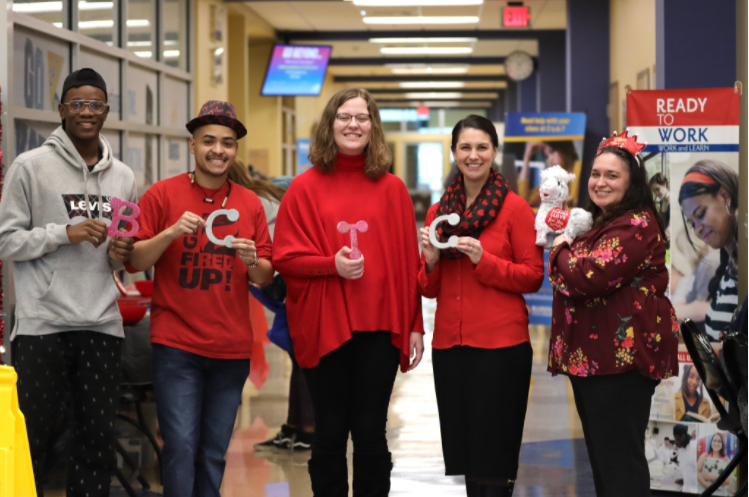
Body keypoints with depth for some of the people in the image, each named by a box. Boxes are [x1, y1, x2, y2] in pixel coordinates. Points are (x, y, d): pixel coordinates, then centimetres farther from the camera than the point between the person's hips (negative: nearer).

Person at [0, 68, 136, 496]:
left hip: (103, 326, 4)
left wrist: (123, 255, 0)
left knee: (99, 437, 6)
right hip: (42, 325, -4)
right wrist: (64, 233, -15)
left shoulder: (123, 177, 13)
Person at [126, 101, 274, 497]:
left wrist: (252, 261, -11)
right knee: (181, 446, -9)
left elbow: (265, 277, 11)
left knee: (214, 454, 8)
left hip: (232, 348, 3)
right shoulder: (163, 194, 0)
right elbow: (133, 262, -2)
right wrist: (171, 233, -17)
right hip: (176, 345, -3)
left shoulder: (250, 204, 9)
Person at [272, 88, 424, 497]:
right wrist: (332, 265, -18)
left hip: (378, 327, 1)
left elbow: (407, 261, 6)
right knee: (329, 434, 7)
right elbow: (285, 257, -2)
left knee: (371, 433, 6)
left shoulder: (392, 189, 5)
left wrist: (414, 325, 5)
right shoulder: (306, 187, 0)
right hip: (323, 327, -1)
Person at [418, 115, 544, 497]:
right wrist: (430, 260, -6)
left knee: (494, 456, -2)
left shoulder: (515, 208, -3)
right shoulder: (438, 211, 11)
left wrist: (484, 259, -17)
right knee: (464, 451, 10)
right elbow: (428, 289, 14)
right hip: (450, 344, 5)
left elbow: (533, 277, -5)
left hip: (501, 346, -5)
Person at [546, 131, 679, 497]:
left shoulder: (637, 226, -14)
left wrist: (562, 250, -5)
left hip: (622, 357, -10)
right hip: (590, 355, 10)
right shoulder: (599, 223, 18)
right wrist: (566, 247, 7)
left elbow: (589, 275, -25)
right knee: (599, 453, 15)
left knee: (619, 457, -8)